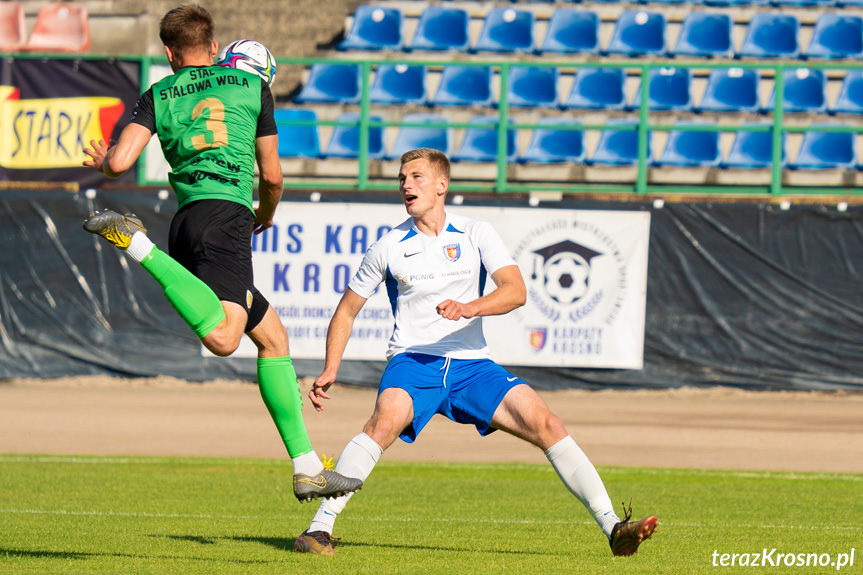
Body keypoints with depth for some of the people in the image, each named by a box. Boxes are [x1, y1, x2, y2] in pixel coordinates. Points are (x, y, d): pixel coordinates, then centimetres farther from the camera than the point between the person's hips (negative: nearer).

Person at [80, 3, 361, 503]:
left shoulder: (158, 96, 17)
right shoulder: (253, 87, 14)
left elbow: (119, 163, 3)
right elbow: (272, 176, 17)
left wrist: (102, 159, 27)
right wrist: (267, 215, 38)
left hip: (187, 222, 6)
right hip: (226, 214, -6)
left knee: (273, 335, 14)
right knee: (223, 338, -29)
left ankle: (308, 468, 10)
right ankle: (137, 243, -32)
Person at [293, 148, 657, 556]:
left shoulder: (476, 235, 6)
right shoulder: (389, 247, 6)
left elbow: (515, 291, -8)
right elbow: (346, 311, 14)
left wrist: (470, 308, -28)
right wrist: (330, 369, 1)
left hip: (472, 365, 2)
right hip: (412, 362, -2)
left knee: (546, 424, -14)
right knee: (385, 421, -34)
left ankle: (612, 528, -12)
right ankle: (319, 529, -37)